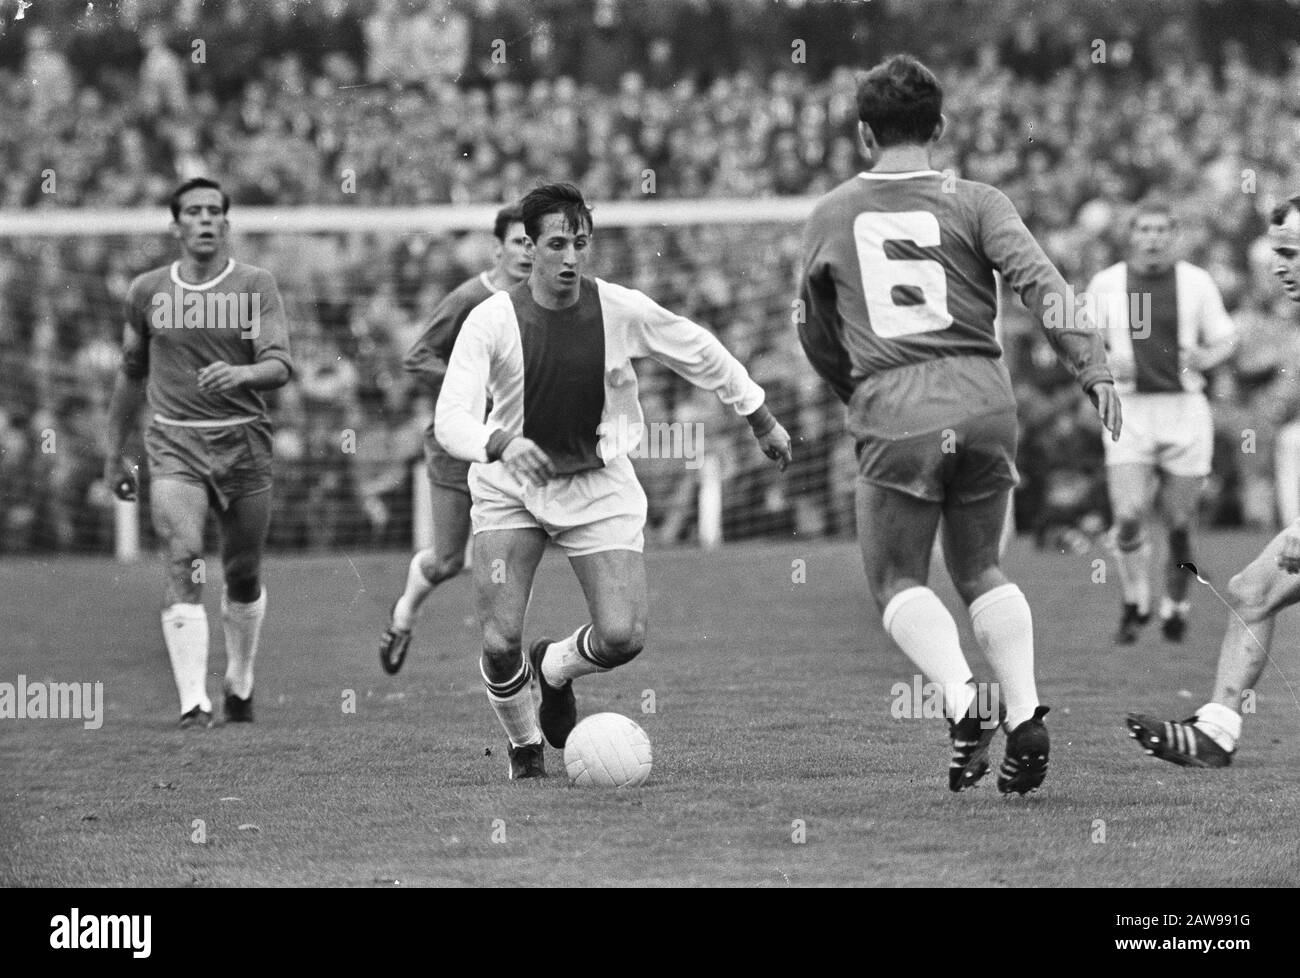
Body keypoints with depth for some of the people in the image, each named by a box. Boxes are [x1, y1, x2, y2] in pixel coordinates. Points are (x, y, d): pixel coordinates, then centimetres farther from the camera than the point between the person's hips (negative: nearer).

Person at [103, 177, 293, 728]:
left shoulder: (255, 287, -1)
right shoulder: (147, 292, 6)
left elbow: (280, 367, -10)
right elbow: (131, 374, 18)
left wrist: (241, 374, -32)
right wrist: (114, 454, 20)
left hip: (243, 442, 0)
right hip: (174, 445, 0)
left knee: (243, 576, 9)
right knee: (184, 563, -18)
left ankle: (240, 685, 34)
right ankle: (194, 703, -22)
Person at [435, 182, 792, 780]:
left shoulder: (622, 310, -11)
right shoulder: (492, 320, -16)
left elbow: (700, 352, 7)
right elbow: (449, 420, -23)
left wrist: (762, 421, 16)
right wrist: (503, 445, -44)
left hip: (599, 486, 1)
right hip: (510, 486, -1)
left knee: (623, 637, -13)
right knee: (500, 642, -14)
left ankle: (554, 668, 24)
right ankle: (525, 748, 18)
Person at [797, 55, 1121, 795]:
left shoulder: (831, 216, 13)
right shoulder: (975, 204, 6)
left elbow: (818, 338, 23)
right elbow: (1040, 282, -9)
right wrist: (1094, 367, -13)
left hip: (893, 418, -1)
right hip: (985, 401, 1)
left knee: (898, 581, 9)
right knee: (981, 569, 18)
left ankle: (962, 697, -17)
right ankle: (1024, 710, 0)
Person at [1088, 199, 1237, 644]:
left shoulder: (1196, 282, 4)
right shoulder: (1106, 284, 6)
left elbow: (1226, 339, 9)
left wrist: (1207, 356, -13)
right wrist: (1106, 363, -9)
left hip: (1184, 409, 0)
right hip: (1130, 411, 0)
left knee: (1179, 520, 1)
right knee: (1129, 514, -15)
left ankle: (1176, 603, 23)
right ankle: (1135, 603, 4)